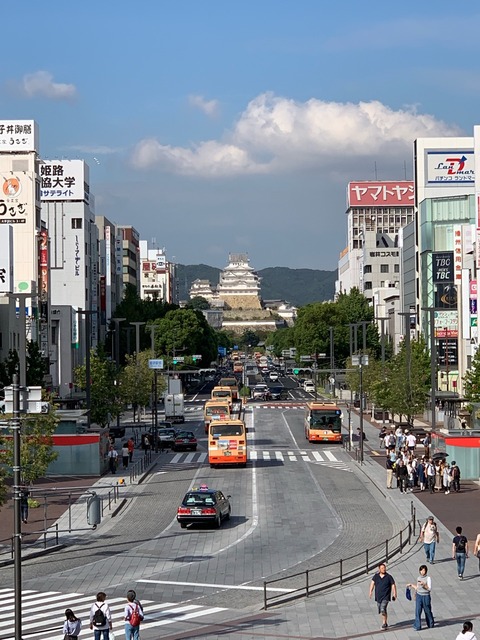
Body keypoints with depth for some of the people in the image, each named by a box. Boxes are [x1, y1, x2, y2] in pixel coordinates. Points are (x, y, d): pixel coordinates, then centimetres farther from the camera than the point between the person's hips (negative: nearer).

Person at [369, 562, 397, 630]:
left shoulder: (389, 577, -4)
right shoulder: (376, 576, 4)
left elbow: (393, 585, 0)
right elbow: (372, 583, -4)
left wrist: (394, 594, -3)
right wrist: (370, 591, -17)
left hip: (386, 597, -4)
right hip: (378, 597, 4)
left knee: (383, 610, -19)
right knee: (381, 611, 13)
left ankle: (384, 623, -8)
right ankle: (386, 623, 29)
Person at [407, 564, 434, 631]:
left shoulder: (428, 578, -8)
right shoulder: (418, 578, 8)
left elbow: (429, 588, -13)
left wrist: (424, 584, -26)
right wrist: (411, 585, 11)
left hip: (426, 596, -4)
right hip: (419, 596, 4)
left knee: (427, 611, 11)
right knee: (418, 611, -5)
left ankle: (430, 624, 32)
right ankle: (417, 626, -4)